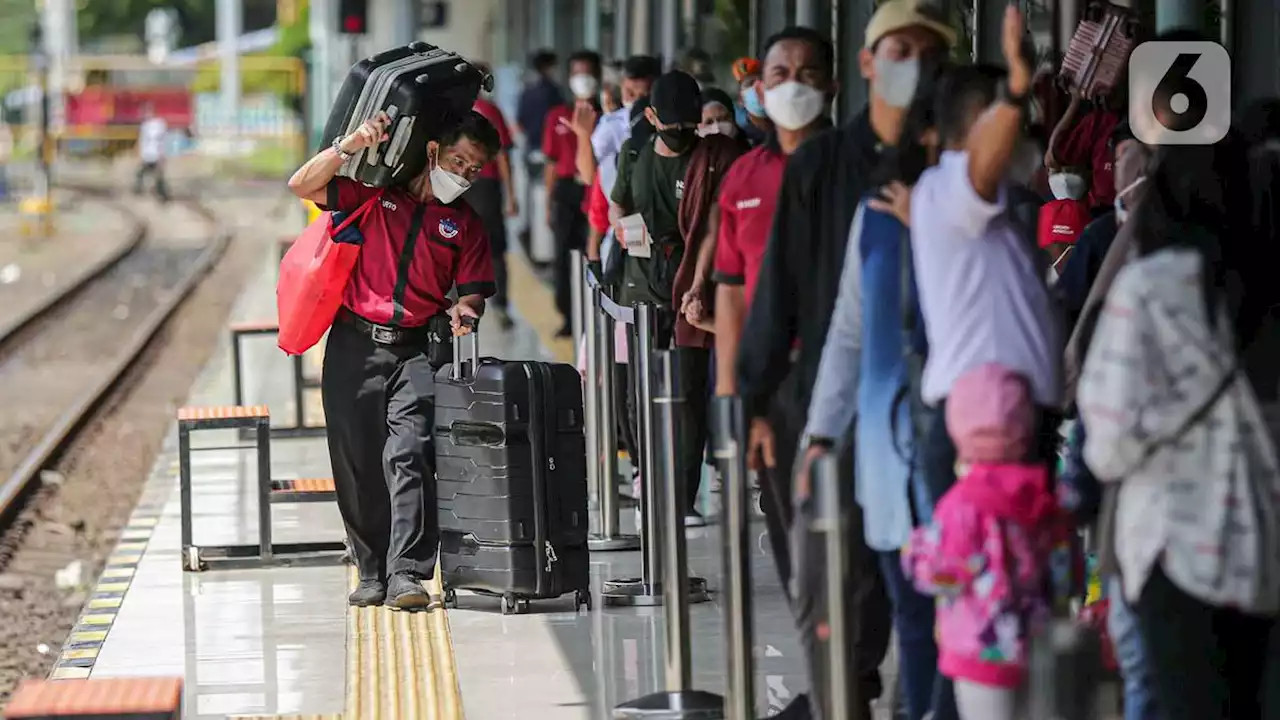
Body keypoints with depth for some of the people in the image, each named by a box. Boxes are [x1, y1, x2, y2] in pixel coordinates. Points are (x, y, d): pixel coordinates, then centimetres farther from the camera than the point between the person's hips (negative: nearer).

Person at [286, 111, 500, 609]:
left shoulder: (466, 223, 12)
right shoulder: (375, 192, 6)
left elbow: (473, 289, 6)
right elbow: (302, 186, -1)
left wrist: (463, 310, -18)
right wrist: (349, 145, -14)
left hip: (418, 350, 0)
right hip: (355, 344, 0)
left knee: (408, 456, -16)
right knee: (357, 464, 3)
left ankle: (406, 574, -20)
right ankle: (372, 573, 14)